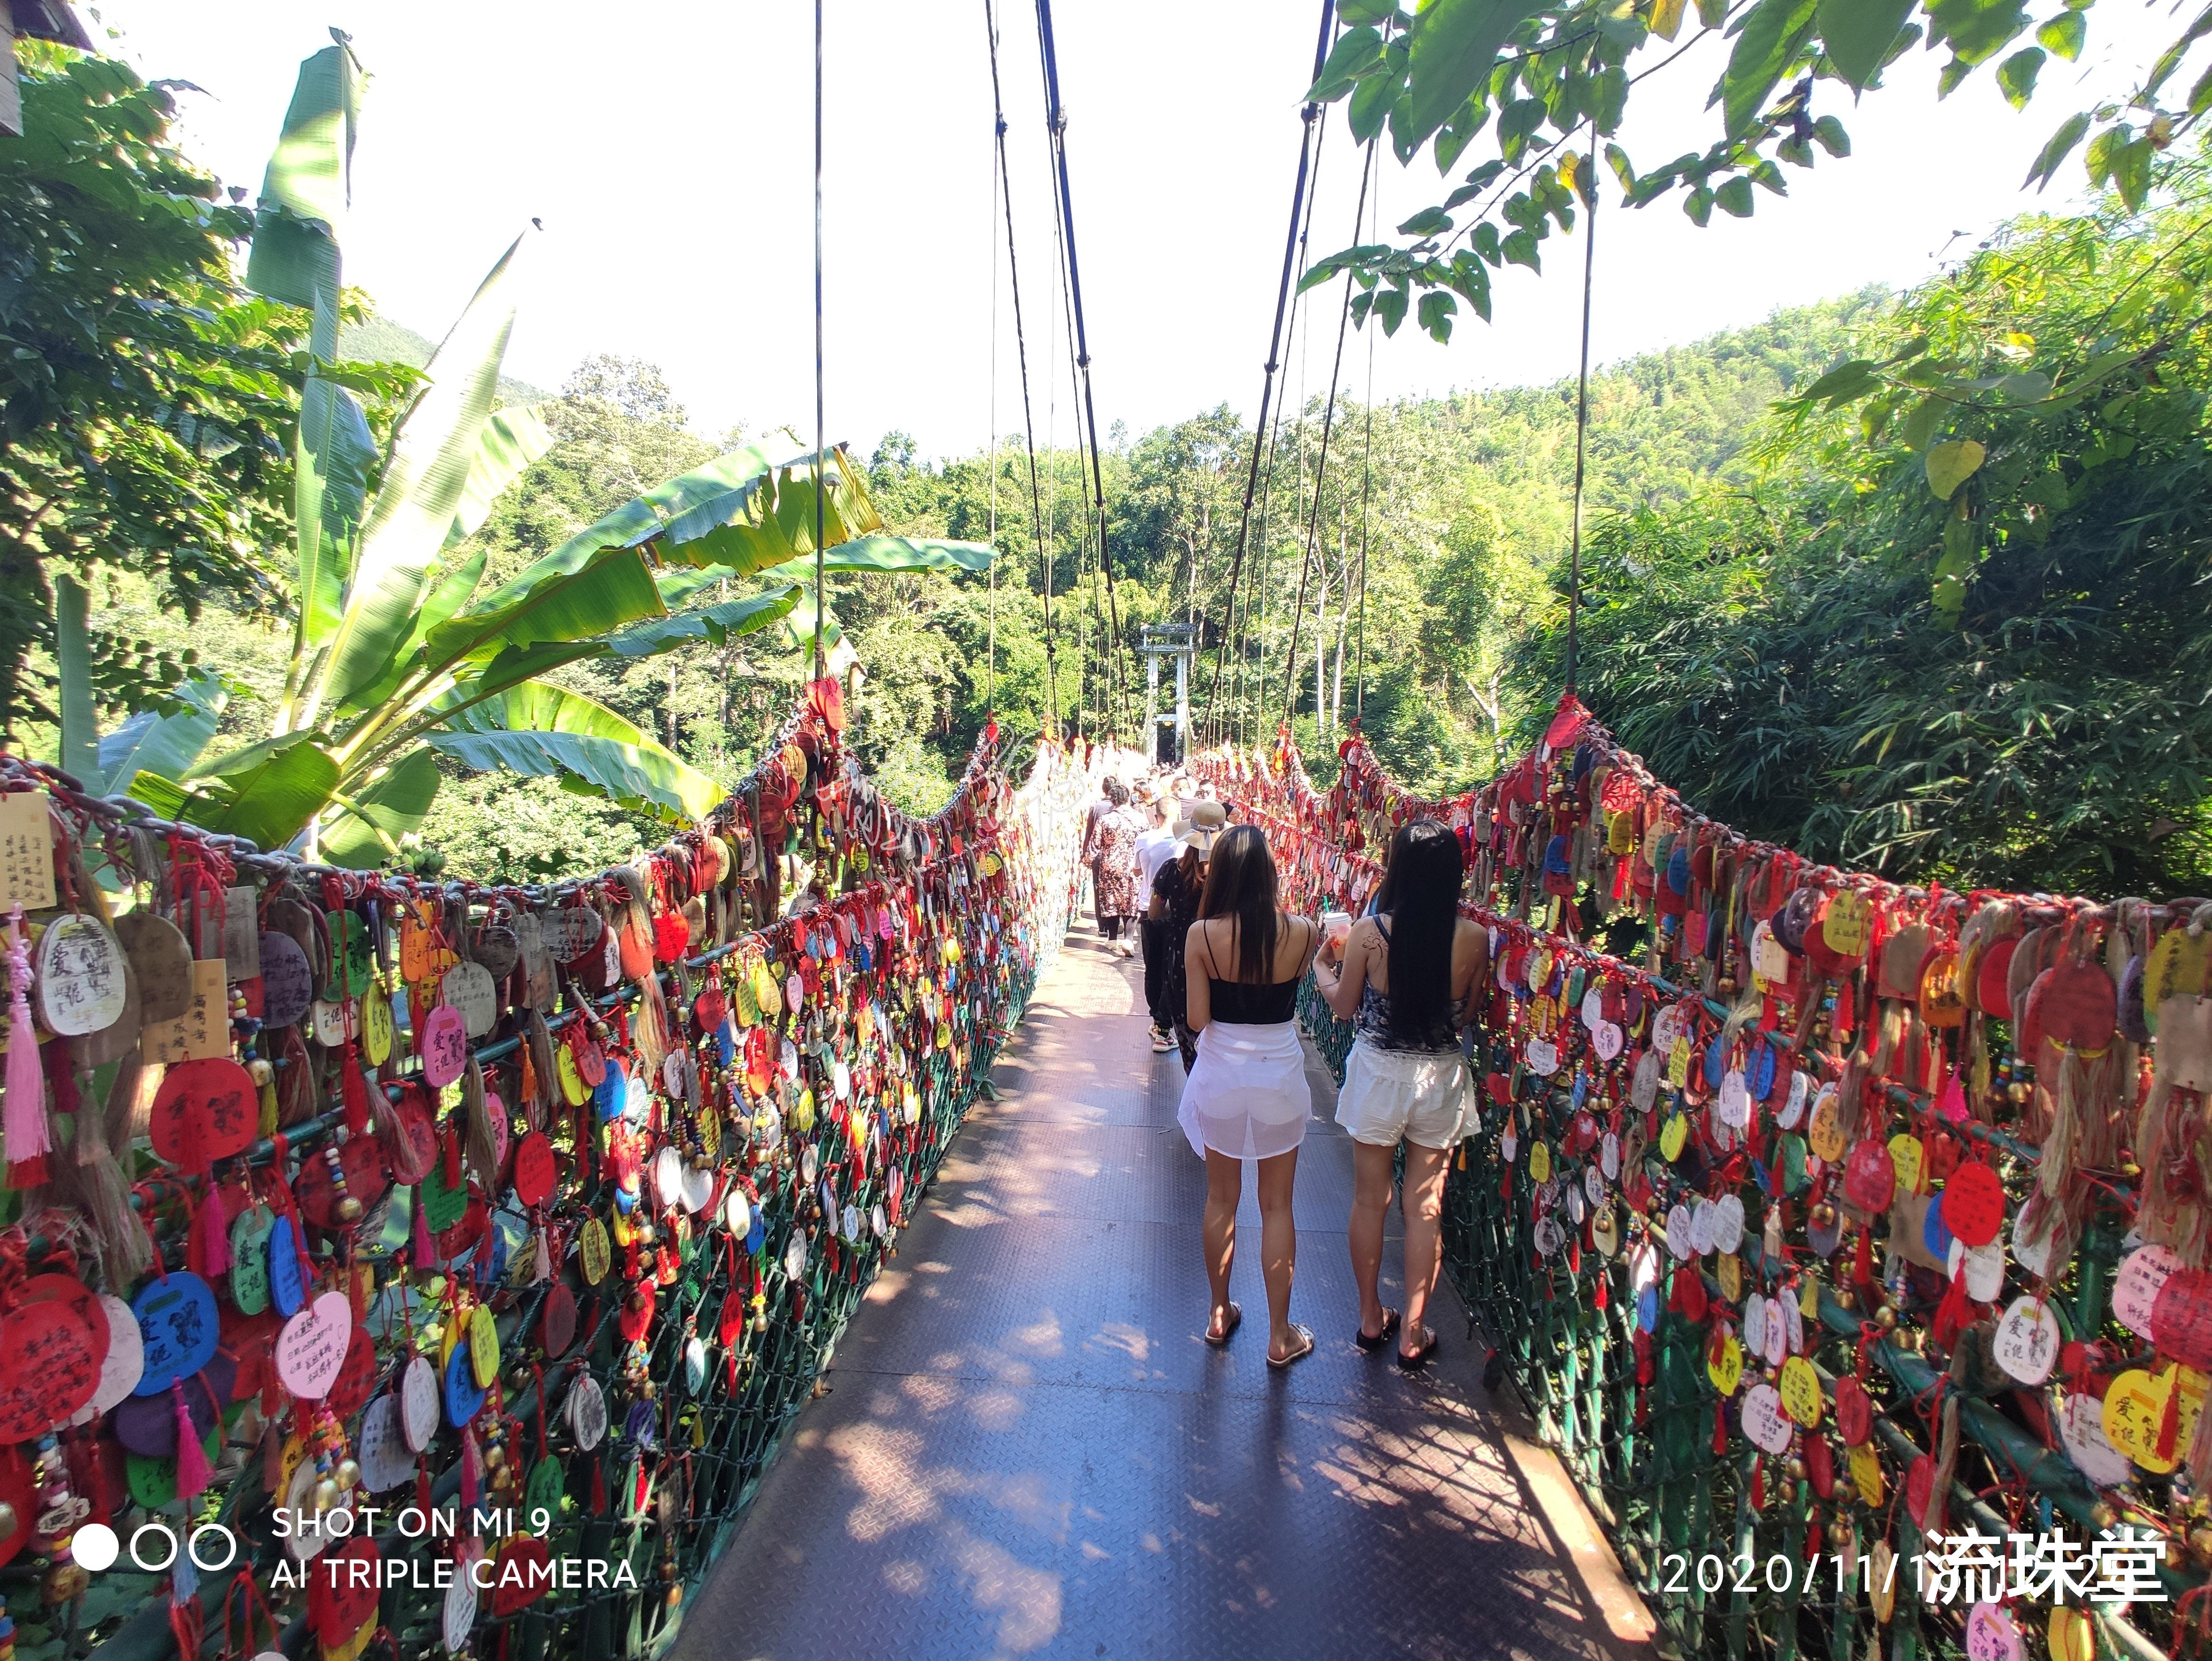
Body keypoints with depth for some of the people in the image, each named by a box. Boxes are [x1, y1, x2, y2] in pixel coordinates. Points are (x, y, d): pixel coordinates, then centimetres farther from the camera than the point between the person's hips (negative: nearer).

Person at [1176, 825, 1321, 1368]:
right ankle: (1280, 1336, 24)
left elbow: (1197, 1019, -12)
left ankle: (1220, 1315, 33)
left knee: (1221, 1200, 18)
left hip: (1220, 1074, 0)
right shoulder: (1302, 932, -13)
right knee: (1277, 1207, 13)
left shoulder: (1202, 935, -15)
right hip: (1280, 1075, 0)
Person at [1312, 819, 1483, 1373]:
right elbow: (1465, 1013, -2)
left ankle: (1371, 1318, 32)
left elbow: (1343, 1005, -3)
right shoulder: (1473, 938, -14)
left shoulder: (1369, 932, -18)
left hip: (1378, 1076, -1)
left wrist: (1322, 967, 15)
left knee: (1370, 1200, 16)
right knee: (1425, 1208, 14)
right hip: (1440, 1078, 1)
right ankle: (1412, 1334, 26)